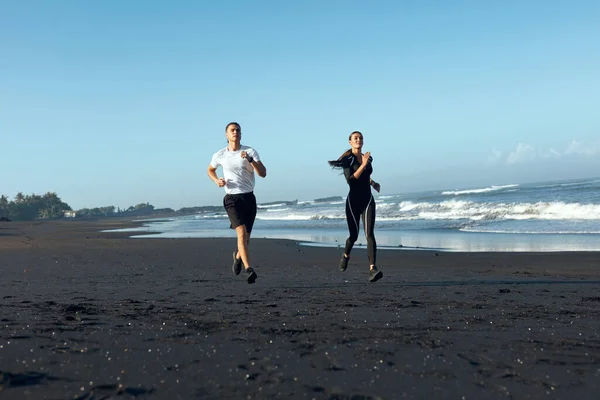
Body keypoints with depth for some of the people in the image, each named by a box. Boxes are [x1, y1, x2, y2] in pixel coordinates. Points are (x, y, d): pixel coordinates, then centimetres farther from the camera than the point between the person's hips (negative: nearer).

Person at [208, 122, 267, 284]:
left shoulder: (250, 152, 0)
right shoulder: (220, 155, 3)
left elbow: (263, 173, -9)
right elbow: (210, 170, 22)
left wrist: (250, 160, -24)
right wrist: (217, 181, 2)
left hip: (249, 198, 2)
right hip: (232, 199, -2)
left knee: (246, 237, 10)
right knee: (241, 232, -22)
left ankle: (237, 255, 44)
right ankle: (248, 269, -29)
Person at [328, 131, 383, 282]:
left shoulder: (368, 158, 11)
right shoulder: (347, 159, -6)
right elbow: (350, 180, -20)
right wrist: (363, 165, -25)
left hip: (368, 200, 3)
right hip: (353, 201, -3)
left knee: (369, 234, -15)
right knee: (354, 236, 8)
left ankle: (373, 270, -27)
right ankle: (346, 255, 43)